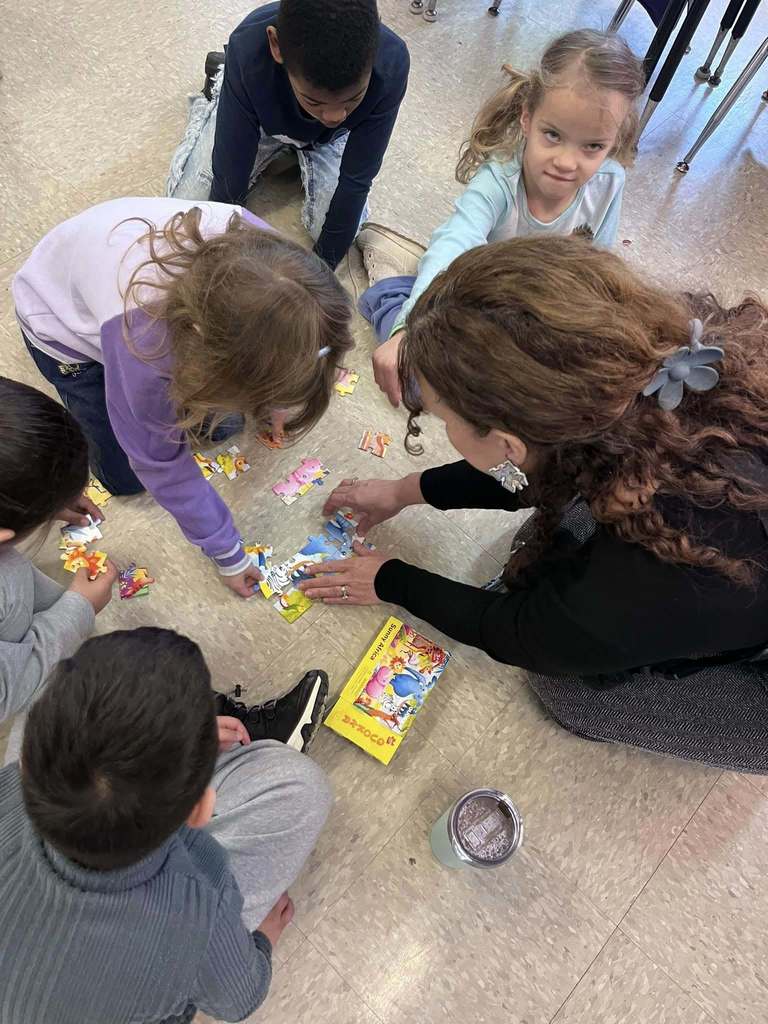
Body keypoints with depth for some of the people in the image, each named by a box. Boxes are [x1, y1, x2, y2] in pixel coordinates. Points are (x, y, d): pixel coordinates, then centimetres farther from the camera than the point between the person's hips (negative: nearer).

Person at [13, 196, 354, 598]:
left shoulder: (255, 247, -35)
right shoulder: (142, 339, -46)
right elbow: (160, 462, -30)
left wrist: (270, 399, -2)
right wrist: (226, 553, -20)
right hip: (64, 318, -3)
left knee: (218, 423, 0)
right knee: (127, 475, 1)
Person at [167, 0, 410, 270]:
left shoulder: (390, 64, -40)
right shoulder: (248, 51, -42)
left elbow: (356, 179, -30)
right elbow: (229, 174, -33)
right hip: (261, 118, 0)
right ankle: (221, 81, 24)